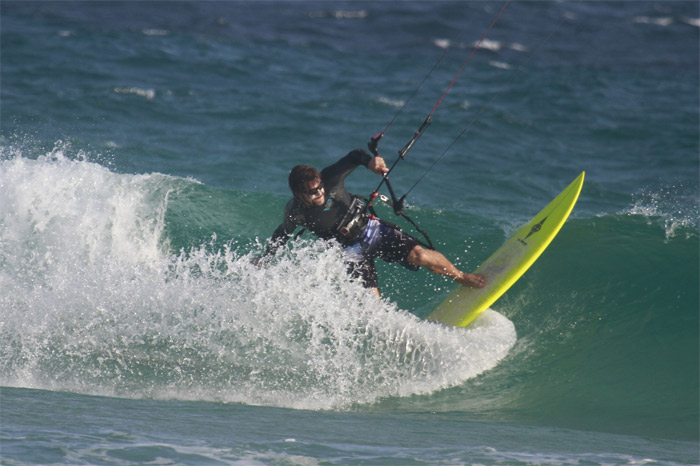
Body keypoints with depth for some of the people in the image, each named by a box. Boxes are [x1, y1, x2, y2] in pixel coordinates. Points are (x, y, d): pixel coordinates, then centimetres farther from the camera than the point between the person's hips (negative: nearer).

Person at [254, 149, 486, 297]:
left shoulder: (330, 179, -23)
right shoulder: (295, 213, -19)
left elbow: (355, 156, -13)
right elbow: (283, 234, 2)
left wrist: (370, 161, -34)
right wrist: (263, 258, 3)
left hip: (372, 230, 0)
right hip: (351, 252, 0)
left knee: (419, 255, -15)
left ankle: (462, 277, 8)